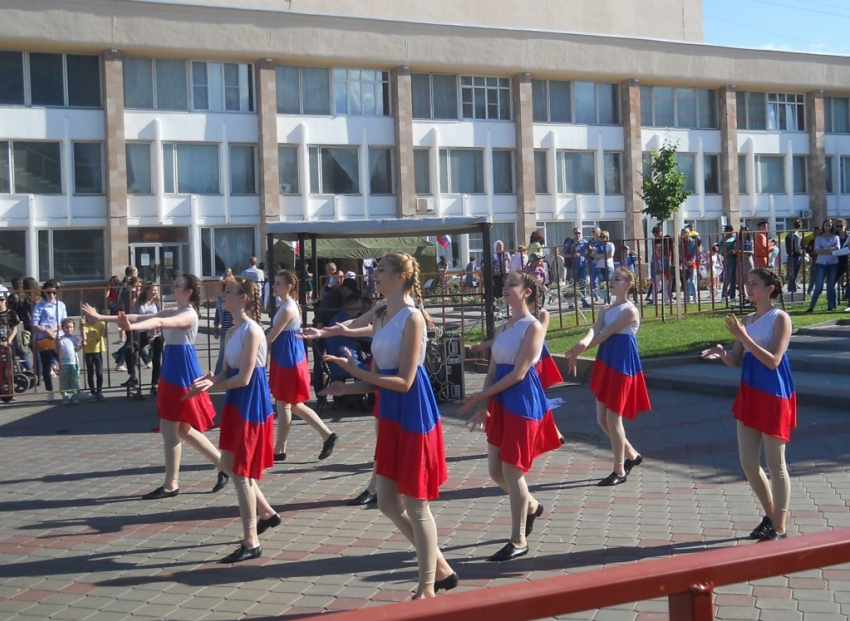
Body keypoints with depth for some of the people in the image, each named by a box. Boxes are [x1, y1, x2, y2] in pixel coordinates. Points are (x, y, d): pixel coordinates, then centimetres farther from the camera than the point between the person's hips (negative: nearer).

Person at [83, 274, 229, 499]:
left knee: (169, 428, -3)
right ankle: (222, 465, 22)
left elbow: (160, 323, -34)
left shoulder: (190, 315, -15)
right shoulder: (172, 312, 12)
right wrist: (101, 317, 2)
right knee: (182, 429, 14)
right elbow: (139, 317, 7)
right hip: (172, 373, 9)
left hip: (182, 374, -9)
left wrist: (131, 327, -50)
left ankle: (171, 485, 7)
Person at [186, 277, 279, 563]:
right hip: (235, 403, 10)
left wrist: (210, 385, -14)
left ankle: (251, 543, 4)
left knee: (241, 472, -5)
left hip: (251, 404, -10)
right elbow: (227, 372, 8)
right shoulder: (232, 332, 10)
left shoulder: (252, 331, -18)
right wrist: (212, 380, -13)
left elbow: (244, 378, -21)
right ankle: (267, 513, 35)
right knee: (229, 464, 18)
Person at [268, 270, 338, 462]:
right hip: (284, 359, 10)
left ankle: (279, 450, 12)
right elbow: (276, 335, 15)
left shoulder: (288, 309, -18)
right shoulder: (287, 306, 12)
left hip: (288, 360, -10)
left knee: (283, 405, 1)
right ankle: (327, 435, 17)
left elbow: (271, 336, -18)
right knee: (294, 405, 14)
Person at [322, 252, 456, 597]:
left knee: (415, 505, 1)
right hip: (390, 414, 9)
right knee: (388, 503, 14)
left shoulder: (412, 318, -16)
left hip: (413, 413, -9)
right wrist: (348, 388, -3)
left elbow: (404, 381, -19)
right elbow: (381, 377, 12)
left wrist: (356, 370, -21)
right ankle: (440, 569, 29)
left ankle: (428, 588, 17)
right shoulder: (381, 317, 11)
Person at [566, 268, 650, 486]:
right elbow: (595, 329, -6)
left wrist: (579, 350, -17)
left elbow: (606, 333, -17)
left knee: (613, 418, -6)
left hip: (622, 366, -8)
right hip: (605, 364, 8)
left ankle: (619, 471, 6)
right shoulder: (606, 310, 13)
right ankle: (631, 454, 30)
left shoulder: (630, 310, -11)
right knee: (602, 418, 10)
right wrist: (584, 342, -29)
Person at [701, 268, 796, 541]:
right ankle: (770, 516, 29)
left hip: (774, 396, -7)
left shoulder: (780, 318, -9)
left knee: (775, 464, 1)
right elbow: (736, 360, 12)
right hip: (749, 394, 7)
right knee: (748, 463, 10)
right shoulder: (747, 320, 11)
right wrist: (722, 353, -10)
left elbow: (773, 360, -18)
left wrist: (743, 337, -24)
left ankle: (780, 529, 11)